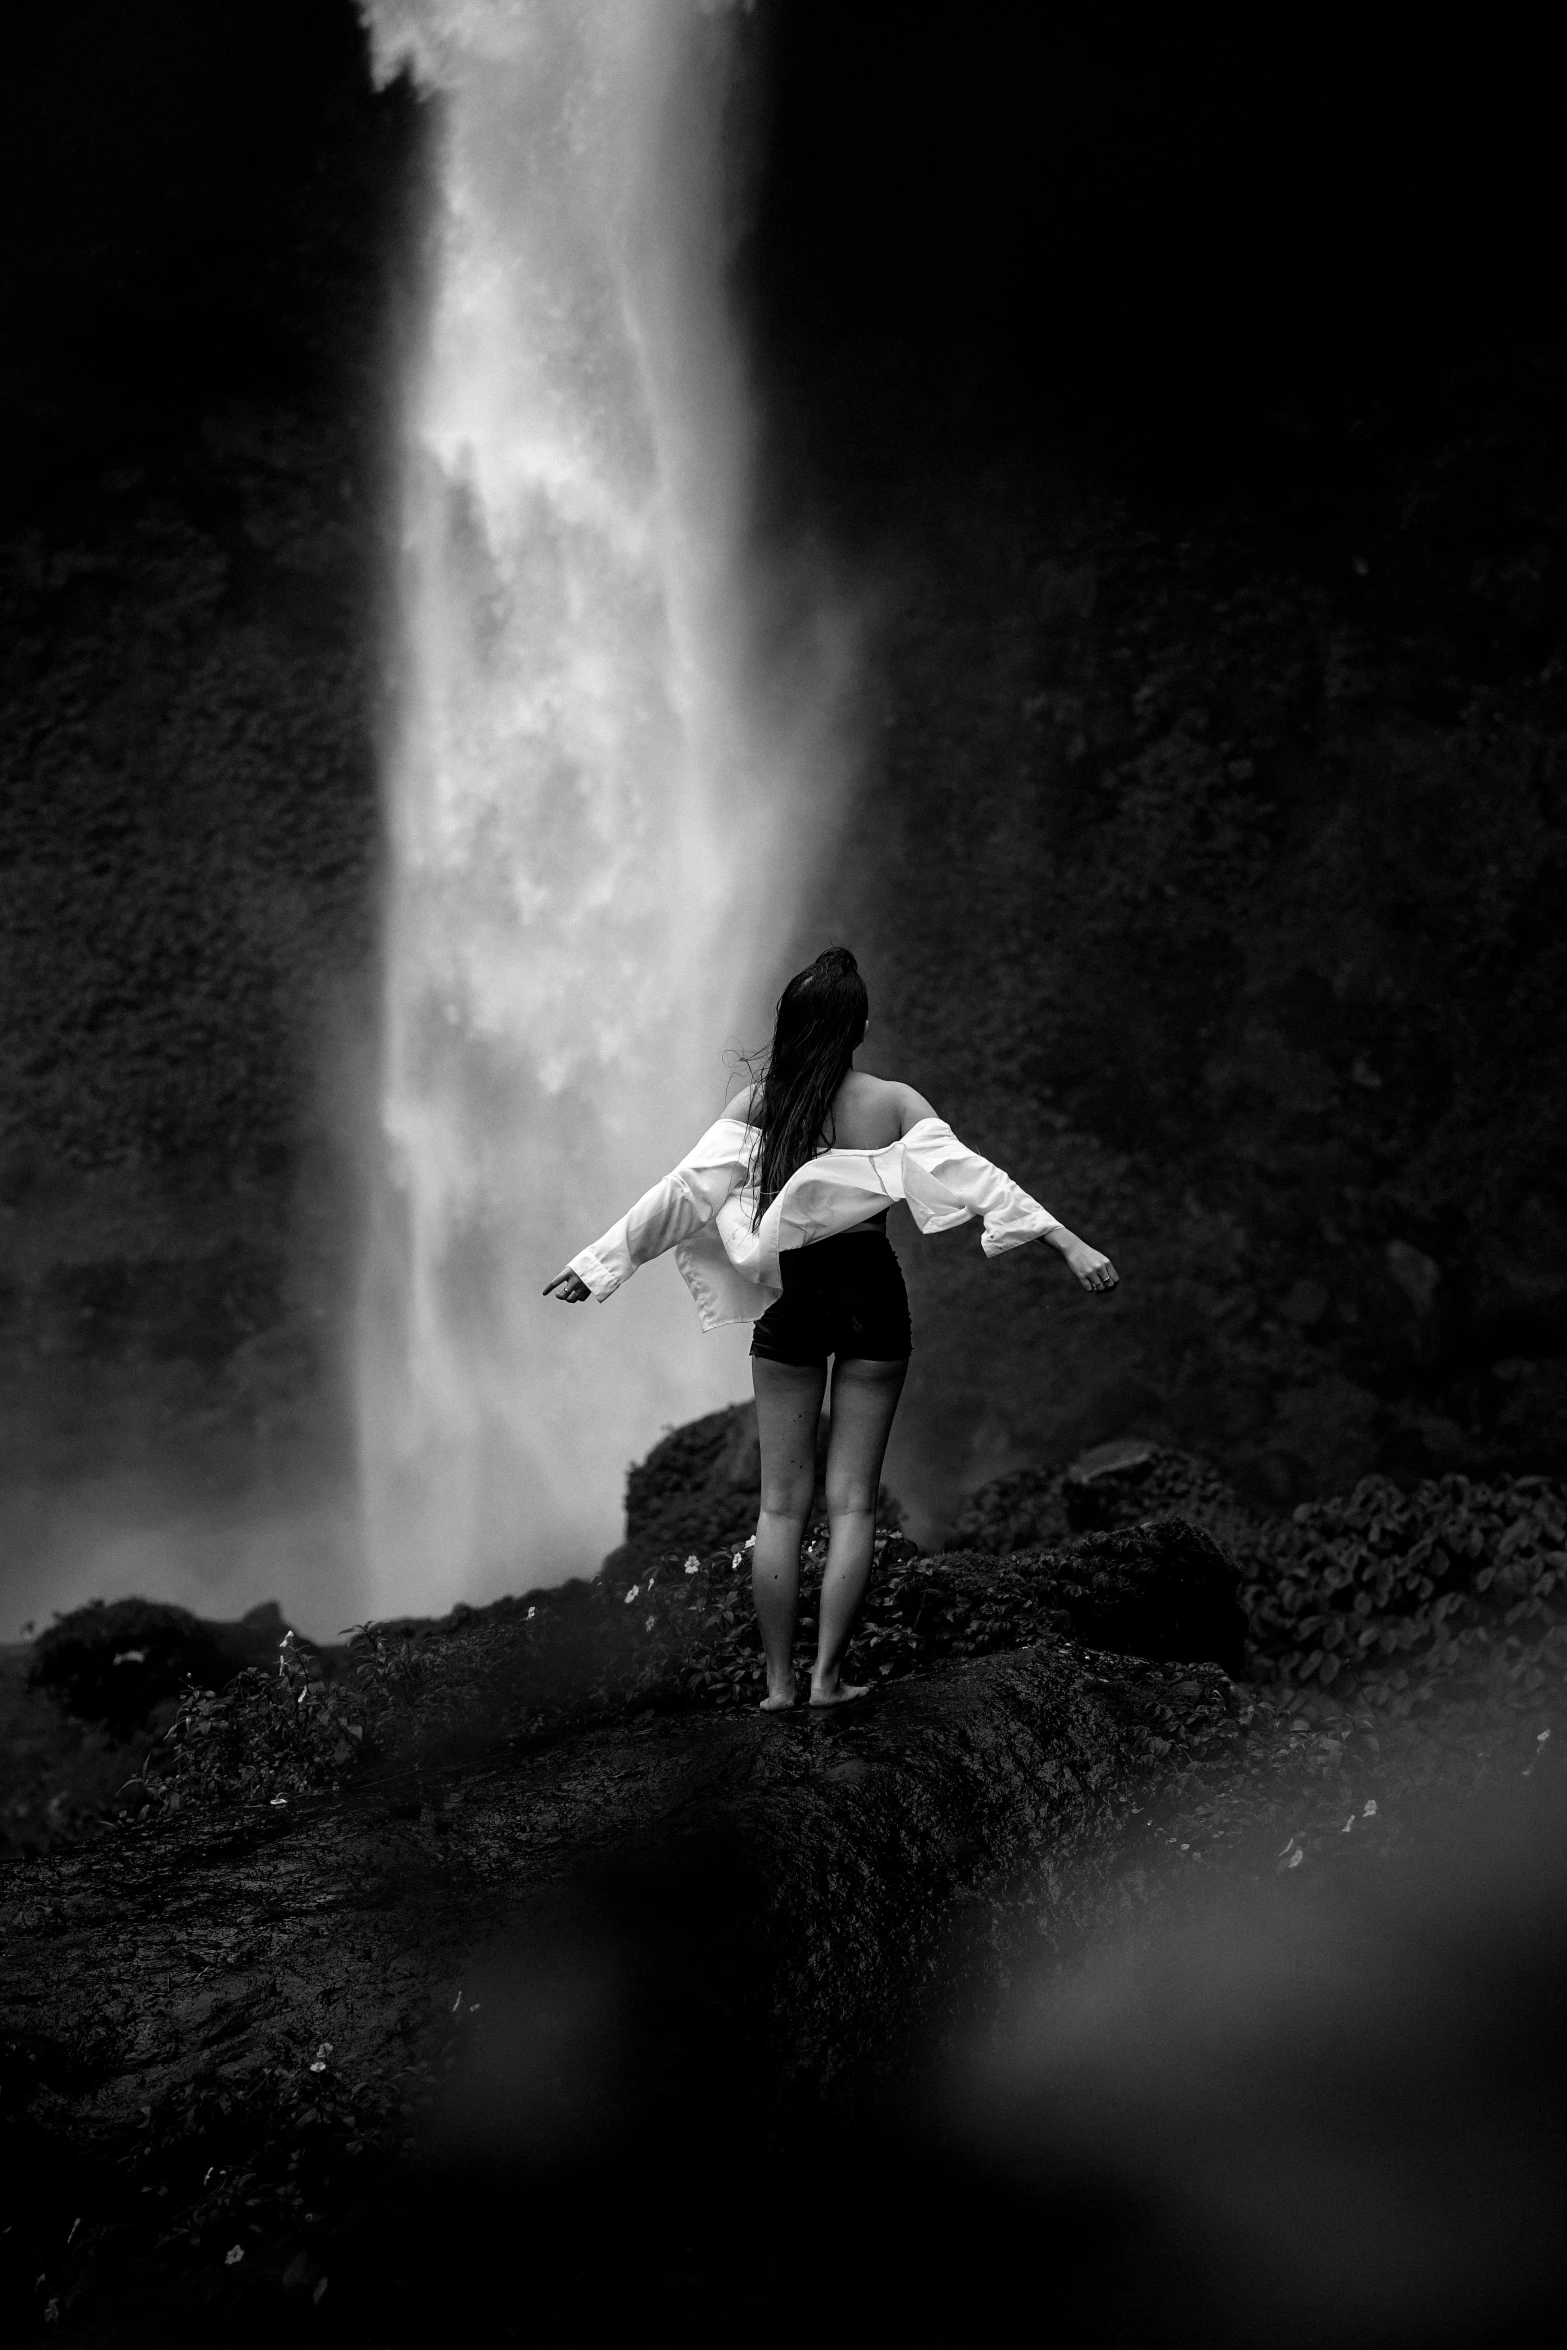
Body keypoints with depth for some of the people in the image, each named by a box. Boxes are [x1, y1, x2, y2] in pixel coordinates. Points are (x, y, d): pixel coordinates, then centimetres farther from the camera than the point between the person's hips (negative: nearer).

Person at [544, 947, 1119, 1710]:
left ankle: (777, 1681, 9)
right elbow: (976, 1179, -11)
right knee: (853, 1500, 7)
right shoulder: (892, 1103, -7)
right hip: (869, 1292, -1)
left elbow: (684, 1189, -8)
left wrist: (600, 1262, -3)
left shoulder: (757, 1102, -5)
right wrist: (1070, 1244, -10)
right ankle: (828, 1674, 6)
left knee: (781, 1501, 9)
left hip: (789, 1296, 1)